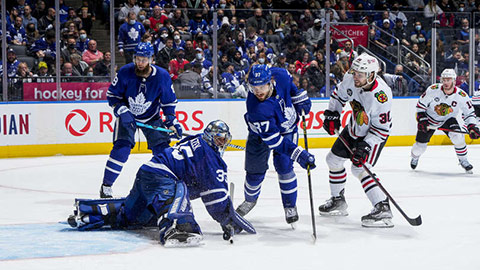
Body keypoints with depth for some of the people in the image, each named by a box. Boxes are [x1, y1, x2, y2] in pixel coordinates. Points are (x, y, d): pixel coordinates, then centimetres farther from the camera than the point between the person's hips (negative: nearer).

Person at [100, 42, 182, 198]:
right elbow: (112, 95, -9)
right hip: (127, 115, -2)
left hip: (151, 117, 2)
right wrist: (122, 111, -23)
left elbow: (169, 101, -2)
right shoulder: (125, 72, -20)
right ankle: (106, 186, -9)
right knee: (122, 147, -18)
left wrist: (172, 121, -9)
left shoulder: (162, 76, -16)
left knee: (162, 147, -6)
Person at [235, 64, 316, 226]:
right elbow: (273, 138, -39)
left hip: (287, 128, 2)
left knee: (283, 165, -12)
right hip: (260, 132, -2)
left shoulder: (280, 75, -30)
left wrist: (300, 99, -2)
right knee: (255, 170, 6)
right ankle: (250, 200, 37)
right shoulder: (257, 109, -40)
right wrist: (298, 154, -44)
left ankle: (290, 206, 3)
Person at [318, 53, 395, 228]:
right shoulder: (351, 80, -17)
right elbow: (339, 94, 7)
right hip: (354, 128, 8)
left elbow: (381, 128, -28)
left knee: (359, 168, -20)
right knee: (334, 158, 14)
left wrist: (365, 146, -32)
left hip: (374, 135, -8)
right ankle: (338, 201, 31)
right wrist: (332, 114, -1)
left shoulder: (381, 95, -35)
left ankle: (383, 209, -23)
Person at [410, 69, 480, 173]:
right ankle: (415, 156, 38)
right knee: (420, 146, 0)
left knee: (457, 136, -27)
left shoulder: (461, 95, -20)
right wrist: (421, 120, -16)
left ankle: (463, 160, -6)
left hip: (448, 119, 0)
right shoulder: (433, 89, -22)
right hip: (429, 119, 0)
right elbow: (421, 104, -10)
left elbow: (469, 113, -10)